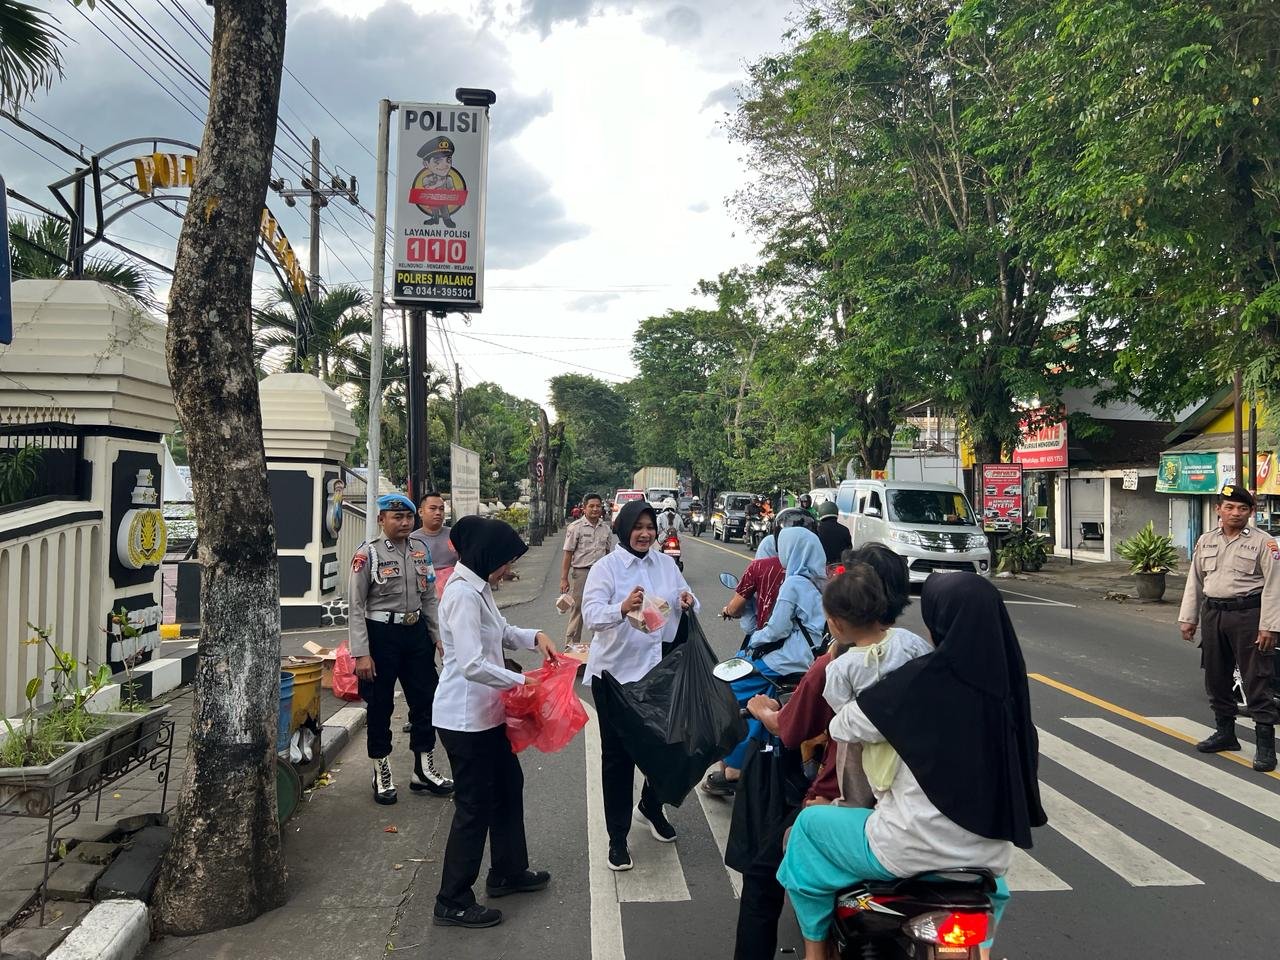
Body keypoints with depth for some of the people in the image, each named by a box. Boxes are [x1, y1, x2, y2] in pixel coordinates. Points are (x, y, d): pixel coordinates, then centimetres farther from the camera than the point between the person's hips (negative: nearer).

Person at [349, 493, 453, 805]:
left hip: (417, 632, 5)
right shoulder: (368, 554, -11)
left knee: (425, 698, 11)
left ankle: (424, 769, 27)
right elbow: (356, 606, -11)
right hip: (381, 635, -5)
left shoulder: (420, 552, 5)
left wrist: (440, 636, 8)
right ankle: (382, 774, 25)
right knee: (380, 705, 8)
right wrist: (361, 654, -15)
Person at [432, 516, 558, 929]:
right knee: (474, 805, 1)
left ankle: (508, 872, 39)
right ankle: (452, 903, 16)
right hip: (465, 718, -10)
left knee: (508, 785, 21)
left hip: (485, 713, 10)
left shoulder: (478, 587, 7)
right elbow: (472, 665, -29)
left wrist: (535, 637, 5)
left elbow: (501, 632, 22)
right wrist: (521, 681, -20)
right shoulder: (463, 594, -23)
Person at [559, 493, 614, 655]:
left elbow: (610, 553, 16)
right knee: (577, 609, 0)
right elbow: (568, 554, -5)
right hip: (581, 572, -4)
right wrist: (564, 579, -8)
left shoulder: (606, 529, 9)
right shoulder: (575, 527, -5)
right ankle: (571, 643, 8)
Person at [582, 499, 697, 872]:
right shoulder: (606, 567, -9)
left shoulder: (666, 563, 5)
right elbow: (591, 614, -21)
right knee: (618, 756, 5)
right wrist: (622, 608, -41)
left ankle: (651, 807, 45)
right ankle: (617, 837, 18)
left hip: (660, 670, 5)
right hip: (616, 673, -4)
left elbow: (686, 606, 11)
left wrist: (688, 603, -13)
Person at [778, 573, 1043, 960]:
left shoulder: (921, 681, -21)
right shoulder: (1008, 680, -6)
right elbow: (1025, 765, 5)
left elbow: (843, 728, -9)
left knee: (809, 823, 18)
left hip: (915, 848, -5)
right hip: (989, 854, 6)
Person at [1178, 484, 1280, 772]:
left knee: (1256, 680, -4)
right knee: (1216, 678, 13)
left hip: (1247, 614, -6)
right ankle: (1225, 732, 27)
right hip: (1212, 614, 6)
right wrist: (1188, 618, 12)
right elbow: (1195, 582, 15)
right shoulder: (1206, 541, 11)